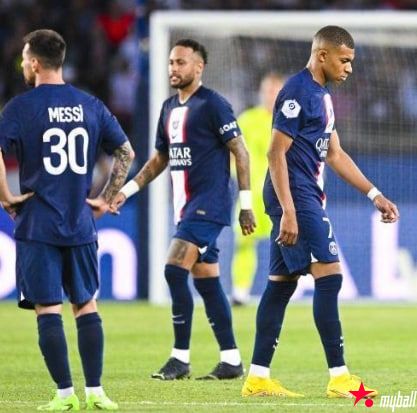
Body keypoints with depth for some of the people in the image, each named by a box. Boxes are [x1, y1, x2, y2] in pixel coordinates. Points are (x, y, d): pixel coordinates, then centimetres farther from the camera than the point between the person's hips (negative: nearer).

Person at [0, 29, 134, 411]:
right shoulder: (91, 106, 7)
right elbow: (126, 153, 12)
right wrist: (106, 199, 16)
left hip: (38, 225, -4)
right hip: (80, 226, 4)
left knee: (48, 309, -1)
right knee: (86, 305, 11)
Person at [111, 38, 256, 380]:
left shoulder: (212, 105, -10)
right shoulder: (169, 108, 15)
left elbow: (240, 152, -10)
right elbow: (161, 158, 24)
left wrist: (246, 204, -13)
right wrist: (128, 190, 15)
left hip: (209, 204, -8)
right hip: (187, 207, 8)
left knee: (175, 271, -16)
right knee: (207, 281, 8)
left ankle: (181, 358, -10)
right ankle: (231, 360, 12)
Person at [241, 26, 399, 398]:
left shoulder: (321, 95, 17)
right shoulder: (297, 92, -13)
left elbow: (335, 155, 23)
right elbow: (276, 152, -17)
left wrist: (375, 195, 19)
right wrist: (288, 211, -22)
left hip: (306, 197, 10)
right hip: (294, 196, -10)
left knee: (282, 282, 9)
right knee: (329, 275, -12)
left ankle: (258, 377, 10)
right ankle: (339, 377, -12)